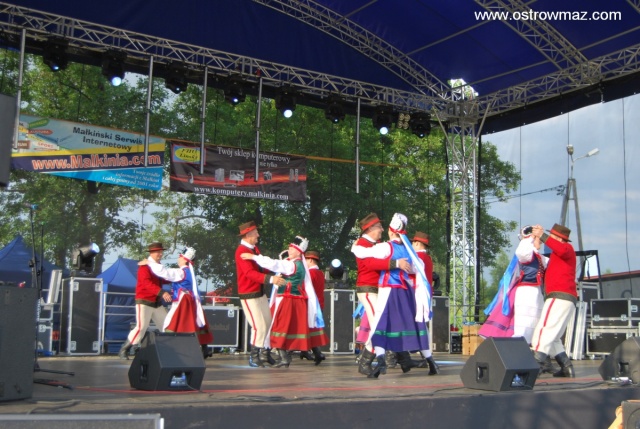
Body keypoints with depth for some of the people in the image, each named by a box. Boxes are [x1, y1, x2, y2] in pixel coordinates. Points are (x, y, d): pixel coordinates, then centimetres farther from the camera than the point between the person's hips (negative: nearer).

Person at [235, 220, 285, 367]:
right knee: (259, 326, -7)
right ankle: (253, 358, 7)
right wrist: (270, 279, -40)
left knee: (268, 323, 13)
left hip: (260, 293, 9)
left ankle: (264, 353, 25)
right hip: (249, 295, -9)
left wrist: (274, 275, 2)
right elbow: (249, 273, -31)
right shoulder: (242, 251, -18)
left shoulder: (255, 249, 12)